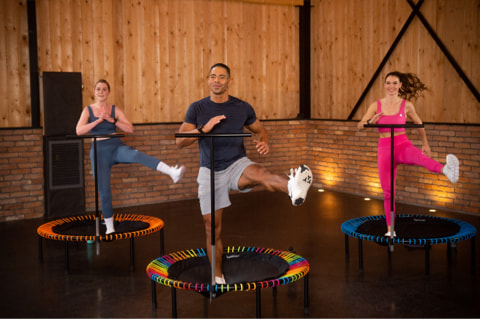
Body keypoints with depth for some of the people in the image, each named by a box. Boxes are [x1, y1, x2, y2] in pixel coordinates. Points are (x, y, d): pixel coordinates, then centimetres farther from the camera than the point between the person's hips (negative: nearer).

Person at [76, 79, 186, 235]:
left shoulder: (115, 109, 5)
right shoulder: (88, 110, 5)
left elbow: (130, 129, -3)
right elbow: (79, 131, -8)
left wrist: (112, 120, -13)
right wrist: (99, 120, -16)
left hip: (116, 147, -1)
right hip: (99, 151, 1)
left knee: (136, 155, -34)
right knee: (104, 191, 2)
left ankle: (173, 172, -55)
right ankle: (109, 228, 18)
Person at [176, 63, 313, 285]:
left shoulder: (242, 107, 0)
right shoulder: (197, 108, -1)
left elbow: (259, 130, 15)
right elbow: (180, 141, -6)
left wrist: (264, 143, -10)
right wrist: (204, 129, -23)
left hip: (237, 164, -1)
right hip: (211, 171, 1)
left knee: (259, 173, -37)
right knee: (212, 227, 3)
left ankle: (293, 187, -70)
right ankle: (218, 278, 20)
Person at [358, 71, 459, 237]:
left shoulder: (406, 105, 2)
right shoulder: (376, 105, 4)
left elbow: (419, 124, 17)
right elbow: (360, 125, 4)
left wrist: (425, 144, 23)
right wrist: (370, 121, -18)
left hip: (402, 144, -2)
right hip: (384, 148, 2)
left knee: (419, 157, -38)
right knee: (387, 191, 5)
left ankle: (447, 170, -67)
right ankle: (390, 229, 16)